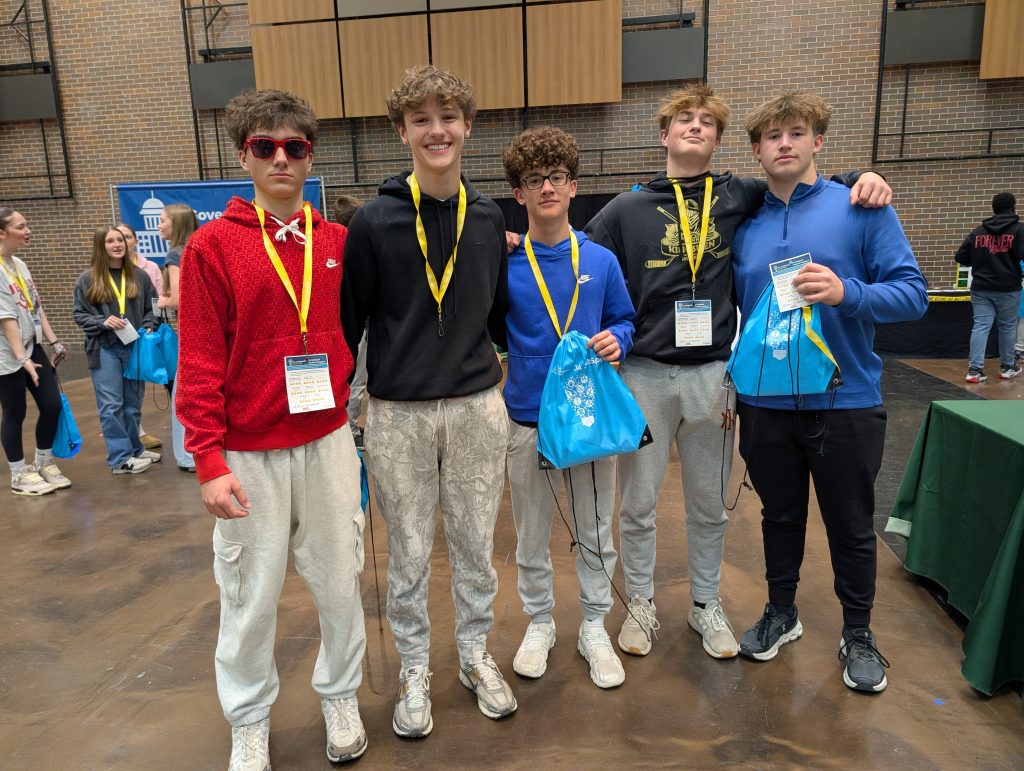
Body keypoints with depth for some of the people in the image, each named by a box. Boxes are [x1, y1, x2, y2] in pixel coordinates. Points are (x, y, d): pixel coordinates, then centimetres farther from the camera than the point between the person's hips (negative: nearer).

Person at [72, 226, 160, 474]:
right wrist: (103, 321, -14)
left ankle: (134, 449, 25)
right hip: (104, 349, -3)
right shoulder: (88, 280, -1)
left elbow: (152, 308, 12)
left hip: (134, 347, 3)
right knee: (111, 405, -3)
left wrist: (148, 328, -5)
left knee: (133, 403, 12)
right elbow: (78, 314, 2)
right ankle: (120, 457, 4)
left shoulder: (139, 276, 5)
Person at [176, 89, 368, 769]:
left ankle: (341, 695, 35)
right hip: (249, 453, -2)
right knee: (251, 595, 10)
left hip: (327, 442, 3)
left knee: (338, 581, 12)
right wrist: (209, 460, -11)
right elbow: (200, 361, -7)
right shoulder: (213, 245, -5)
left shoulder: (338, 243, 4)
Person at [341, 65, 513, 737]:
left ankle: (476, 655, 37)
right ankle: (415, 670, 33)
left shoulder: (489, 218, 4)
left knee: (476, 544, 15)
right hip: (398, 415, -2)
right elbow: (349, 321, -2)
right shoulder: (374, 221, -6)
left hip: (478, 408, 3)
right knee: (409, 554, 12)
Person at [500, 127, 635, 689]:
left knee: (595, 531, 14)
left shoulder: (601, 261, -2)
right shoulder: (503, 263, -6)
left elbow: (624, 321, 7)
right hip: (528, 416, -1)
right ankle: (538, 623, 37)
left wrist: (616, 340, -12)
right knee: (531, 534, 15)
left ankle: (594, 629, 33)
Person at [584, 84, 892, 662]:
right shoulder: (626, 211, 2)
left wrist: (861, 178, 0)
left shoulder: (741, 198, 5)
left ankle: (707, 603, 34)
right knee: (638, 504, 9)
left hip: (713, 376, 1)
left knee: (709, 505, 15)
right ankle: (642, 604, 29)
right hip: (644, 376, -1)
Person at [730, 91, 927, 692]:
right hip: (766, 403, 3)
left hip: (846, 401, -3)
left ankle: (859, 634, 34)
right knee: (780, 517, 18)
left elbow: (913, 294, -10)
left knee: (852, 525, 12)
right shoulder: (746, 226, 5)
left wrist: (847, 293, -28)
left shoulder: (862, 209, -6)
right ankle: (781, 613, 39)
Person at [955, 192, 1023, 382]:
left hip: (981, 287, 3)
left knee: (980, 326, 1)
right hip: (1008, 288, -3)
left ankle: (975, 369, -6)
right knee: (1007, 327, 11)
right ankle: (1008, 368, 22)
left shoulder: (978, 230, 6)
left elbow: (960, 257, 7)